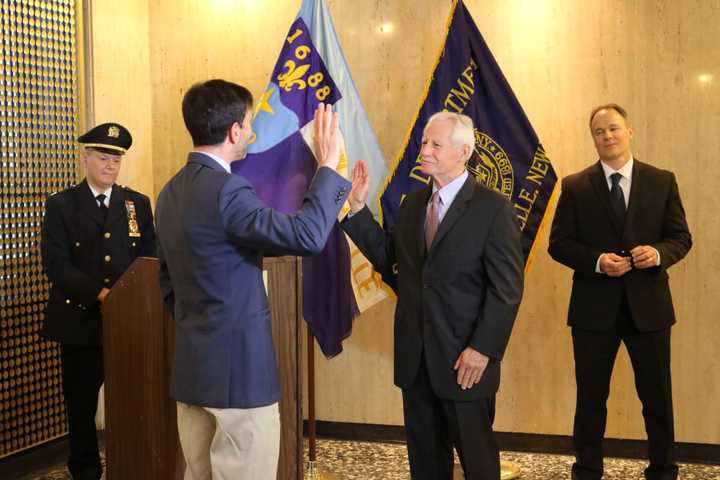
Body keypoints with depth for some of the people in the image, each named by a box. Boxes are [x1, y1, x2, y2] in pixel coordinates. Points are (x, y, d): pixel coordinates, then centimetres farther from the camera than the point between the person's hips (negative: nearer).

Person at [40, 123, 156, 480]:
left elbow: (150, 259, 6)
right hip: (81, 320, -1)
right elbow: (56, 265, -8)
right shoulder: (60, 205, 1)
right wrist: (100, 293, -20)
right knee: (82, 406, 7)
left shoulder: (138, 204, 10)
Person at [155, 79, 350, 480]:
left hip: (192, 368, 9)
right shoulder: (226, 190, -19)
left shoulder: (172, 191, 10)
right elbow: (307, 236, -28)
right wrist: (328, 167, -17)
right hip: (239, 369, -9)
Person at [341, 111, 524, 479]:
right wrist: (358, 208, 4)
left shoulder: (493, 208, -11)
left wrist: (483, 349, -18)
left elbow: (507, 288, -13)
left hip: (465, 359, -5)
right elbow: (389, 258, 9)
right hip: (415, 357, 6)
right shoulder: (412, 204, 9)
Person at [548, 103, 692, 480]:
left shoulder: (662, 181, 3)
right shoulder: (575, 187, 1)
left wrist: (658, 253, -18)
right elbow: (558, 243, -1)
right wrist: (597, 261, -18)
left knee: (657, 396, 10)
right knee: (591, 396, 10)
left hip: (648, 306, 1)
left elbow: (681, 237, 4)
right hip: (594, 308, 0)